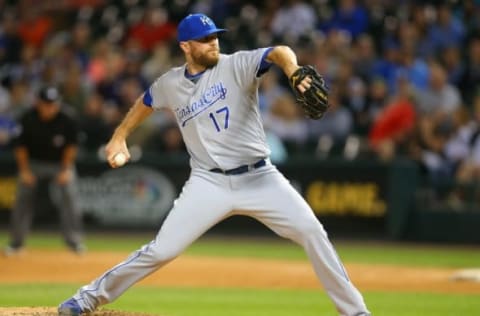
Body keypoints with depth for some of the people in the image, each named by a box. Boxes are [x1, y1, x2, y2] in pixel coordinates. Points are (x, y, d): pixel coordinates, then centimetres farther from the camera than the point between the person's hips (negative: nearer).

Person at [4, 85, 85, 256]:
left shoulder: (67, 121, -20)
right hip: (33, 163, 1)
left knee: (68, 197, -13)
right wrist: (24, 170, -9)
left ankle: (74, 241, -5)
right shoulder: (27, 120, -19)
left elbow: (71, 146, -8)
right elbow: (20, 146, -8)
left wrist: (66, 169, -12)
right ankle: (16, 242, 8)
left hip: (60, 164, -1)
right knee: (23, 199, -3)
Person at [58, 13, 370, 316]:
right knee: (162, 249, -7)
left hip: (259, 178, -1)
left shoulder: (236, 66, -7)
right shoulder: (170, 84, 4)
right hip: (209, 183, 1)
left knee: (311, 231, -15)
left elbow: (278, 53, -27)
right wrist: (119, 136, 24)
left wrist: (293, 70, -49)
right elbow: (146, 102, 28)